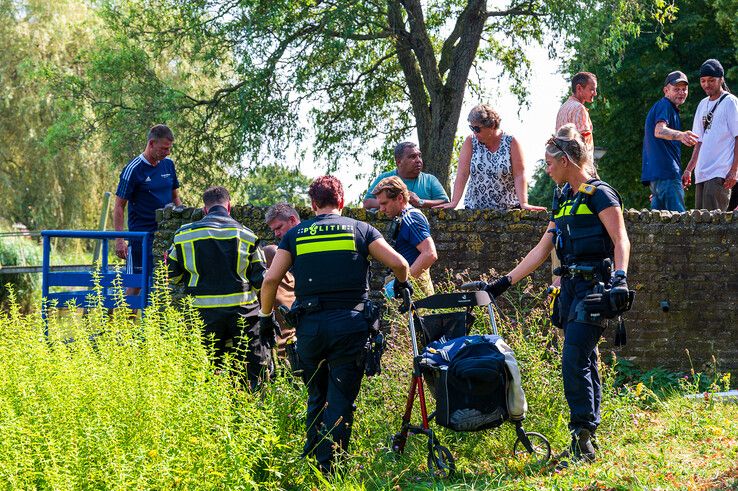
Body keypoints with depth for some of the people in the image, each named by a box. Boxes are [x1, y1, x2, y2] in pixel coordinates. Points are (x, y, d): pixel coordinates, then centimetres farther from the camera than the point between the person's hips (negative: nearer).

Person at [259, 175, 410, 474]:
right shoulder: (360, 230, 7)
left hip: (310, 324, 2)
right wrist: (402, 285, 20)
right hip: (350, 323, -2)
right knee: (341, 399, 3)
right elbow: (398, 263, -1)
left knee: (316, 397, 19)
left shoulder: (295, 235, 10)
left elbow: (271, 279, 1)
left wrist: (266, 317, 13)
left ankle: (311, 461, 19)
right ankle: (330, 469, -3)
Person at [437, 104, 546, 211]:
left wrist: (523, 204, -21)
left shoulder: (511, 143, -3)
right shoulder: (470, 142, 2)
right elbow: (462, 174, -4)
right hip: (474, 209, 2)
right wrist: (454, 202, -15)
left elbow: (519, 175, -9)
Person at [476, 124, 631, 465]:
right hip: (570, 286, 8)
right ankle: (585, 442, 12)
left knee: (574, 361, -16)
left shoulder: (599, 194, -8)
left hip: (593, 286, -8)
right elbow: (542, 249, 21)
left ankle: (582, 434, -13)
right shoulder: (563, 200, 18)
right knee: (584, 363, 9)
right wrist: (505, 282, 19)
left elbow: (620, 240, -16)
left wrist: (620, 278, -32)